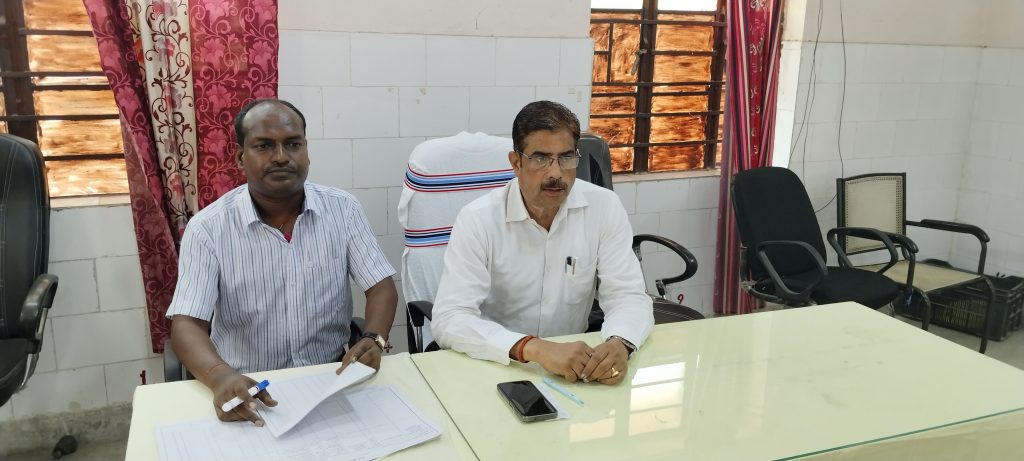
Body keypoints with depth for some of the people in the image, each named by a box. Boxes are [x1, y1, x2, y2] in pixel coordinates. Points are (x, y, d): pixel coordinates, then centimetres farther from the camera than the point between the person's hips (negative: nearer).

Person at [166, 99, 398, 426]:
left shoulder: (343, 209, -2)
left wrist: (374, 339, -23)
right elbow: (186, 325, -12)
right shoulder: (207, 228, -8)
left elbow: (381, 287, -2)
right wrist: (220, 376, -33)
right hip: (246, 388, -2)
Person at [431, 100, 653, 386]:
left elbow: (629, 296, -7)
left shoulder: (604, 207, -6)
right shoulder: (477, 219, -14)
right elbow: (450, 319, -22)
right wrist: (534, 348, -36)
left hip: (574, 367, 2)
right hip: (495, 366, -1)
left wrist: (620, 343, -29)